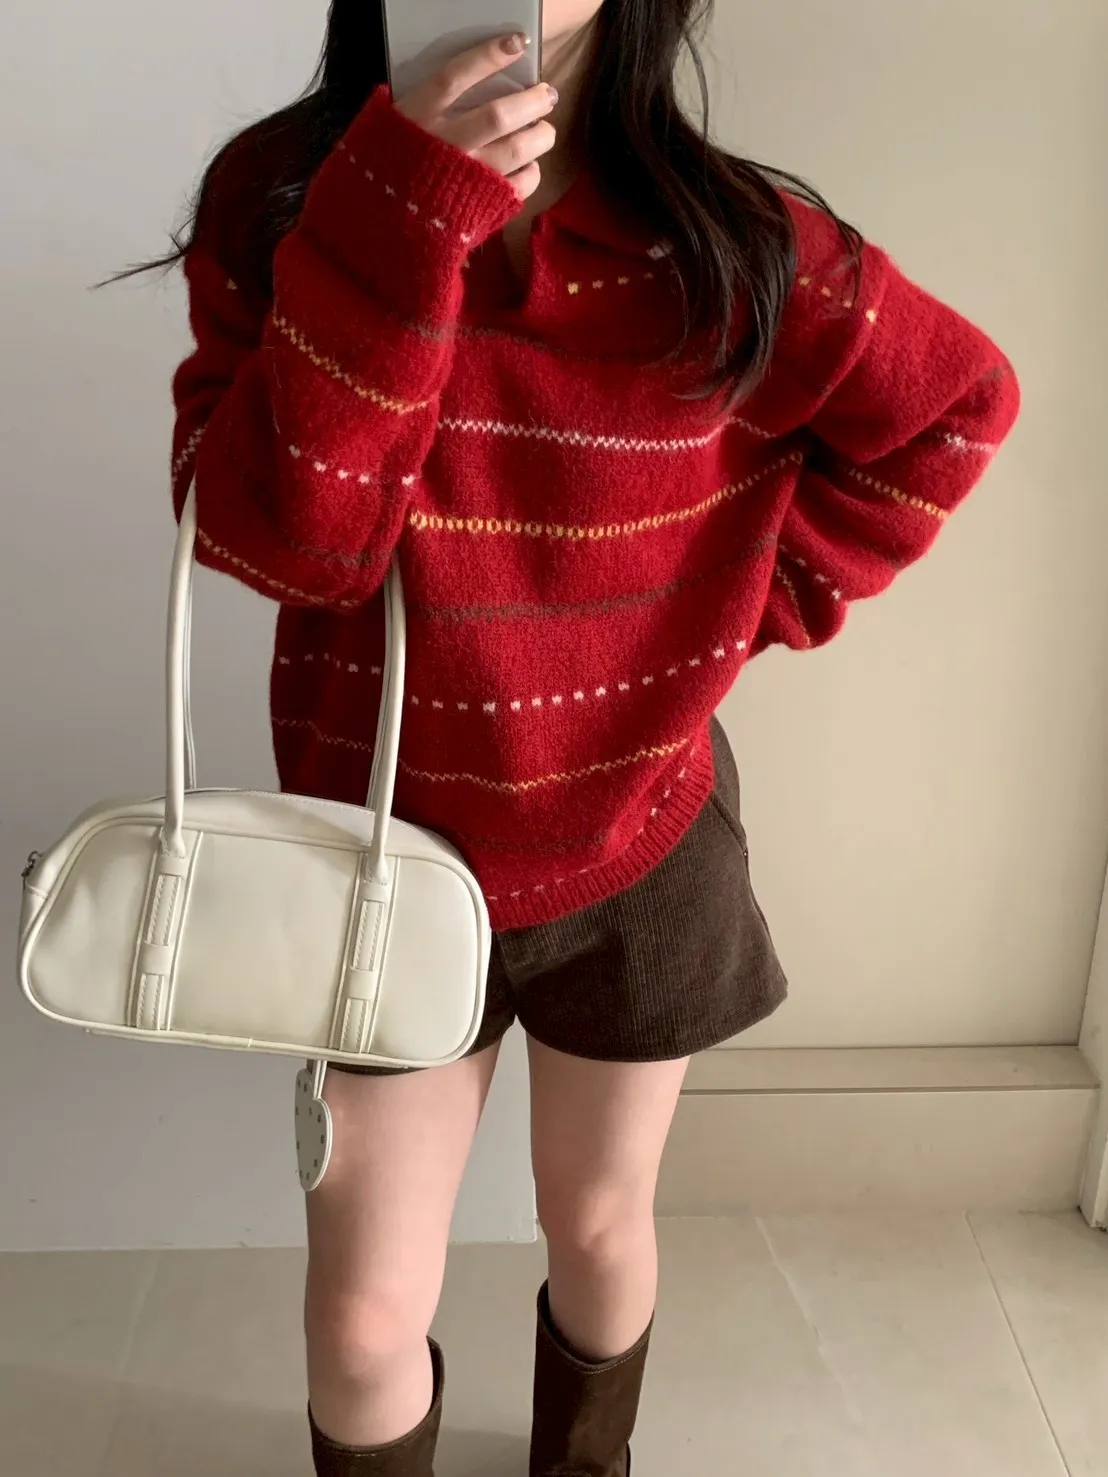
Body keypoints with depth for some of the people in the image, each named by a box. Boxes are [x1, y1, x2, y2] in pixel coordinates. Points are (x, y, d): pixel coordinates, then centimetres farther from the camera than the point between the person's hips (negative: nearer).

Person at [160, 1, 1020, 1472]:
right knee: (367, 1313, 7)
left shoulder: (733, 246, -13)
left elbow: (962, 401, 2)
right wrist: (403, 219, -32)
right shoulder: (277, 194, -12)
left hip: (638, 847, 1)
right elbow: (277, 532, -24)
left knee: (599, 1226, 22)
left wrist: (775, 590, -5)